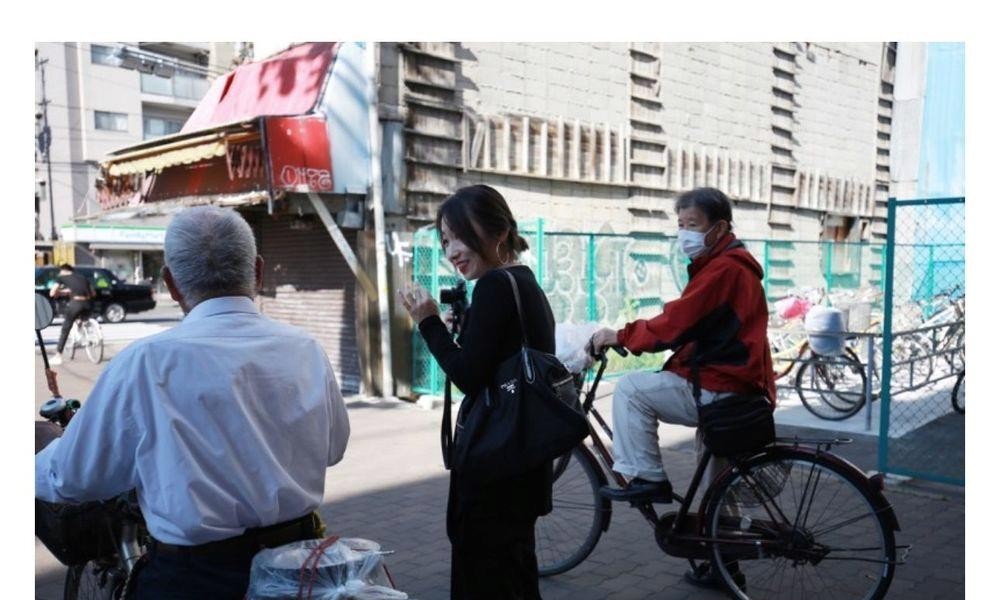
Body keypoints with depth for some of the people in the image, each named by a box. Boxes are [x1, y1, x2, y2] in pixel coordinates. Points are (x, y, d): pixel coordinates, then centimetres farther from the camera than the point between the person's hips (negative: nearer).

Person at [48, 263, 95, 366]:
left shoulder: (62, 277, 14)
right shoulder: (83, 277, 25)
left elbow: (52, 293, 7)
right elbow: (93, 294, 26)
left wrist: (62, 292, 24)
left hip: (75, 303, -4)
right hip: (87, 304, 4)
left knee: (65, 330, 7)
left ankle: (58, 356, 11)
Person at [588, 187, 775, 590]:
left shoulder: (723, 268, -16)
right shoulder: (729, 264, 18)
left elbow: (674, 324, -23)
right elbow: (685, 325, 16)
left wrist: (619, 336, -14)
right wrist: (630, 336, 7)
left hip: (720, 391, -11)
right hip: (733, 392, 11)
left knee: (631, 389, -12)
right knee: (717, 486, 19)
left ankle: (646, 479, -5)